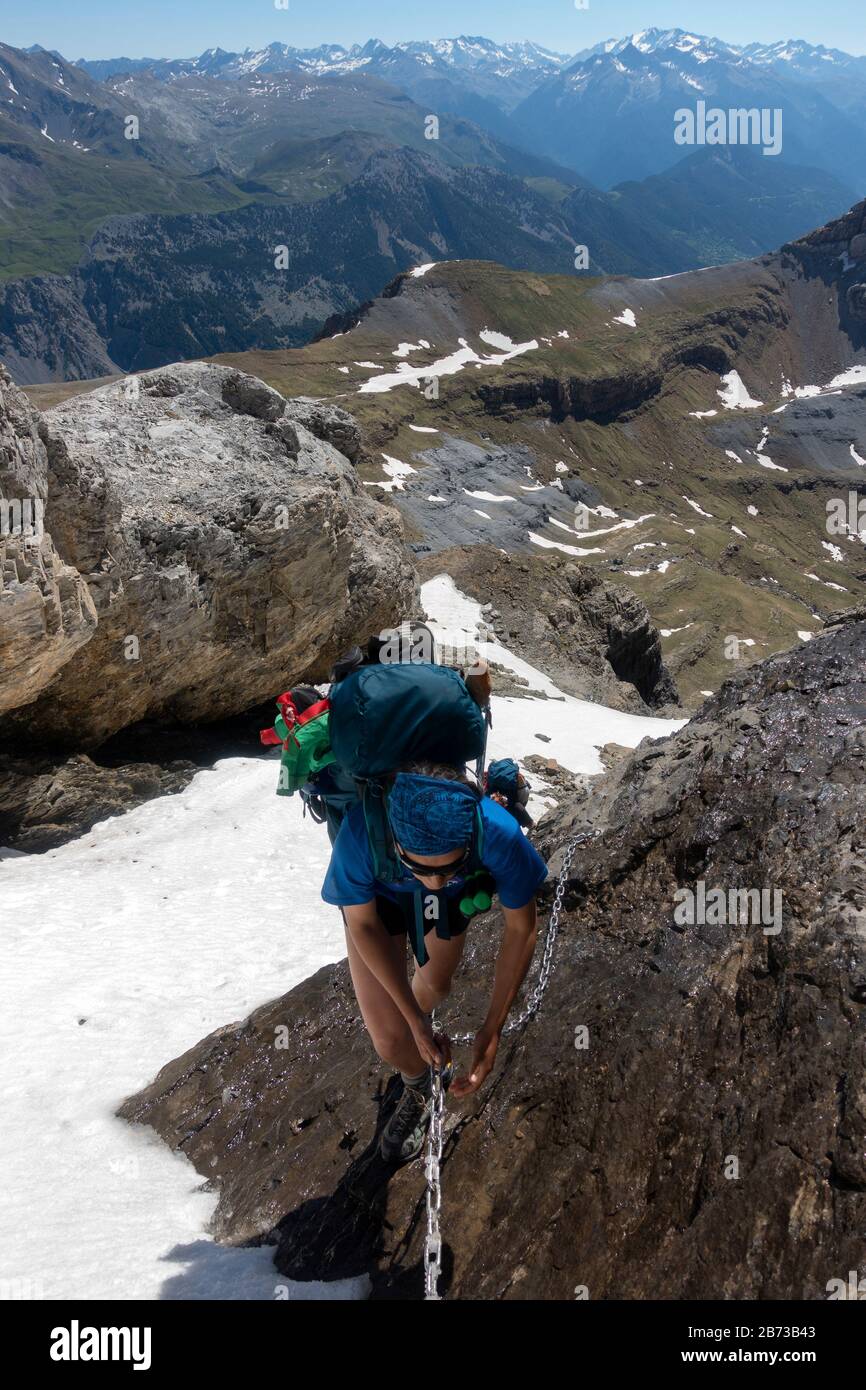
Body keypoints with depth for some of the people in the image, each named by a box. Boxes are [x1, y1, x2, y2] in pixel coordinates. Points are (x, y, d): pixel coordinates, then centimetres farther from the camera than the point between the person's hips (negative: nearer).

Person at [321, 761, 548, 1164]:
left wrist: (492, 1029, -24)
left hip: (456, 899, 1)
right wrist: (416, 1023, -24)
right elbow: (363, 924, -25)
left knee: (436, 983, 26)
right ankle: (419, 1089, 29)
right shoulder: (361, 832, -46)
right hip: (379, 895, -1)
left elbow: (522, 929, -24)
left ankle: (419, 1010, 64)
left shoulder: (499, 833, -44)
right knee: (390, 1039, -6)